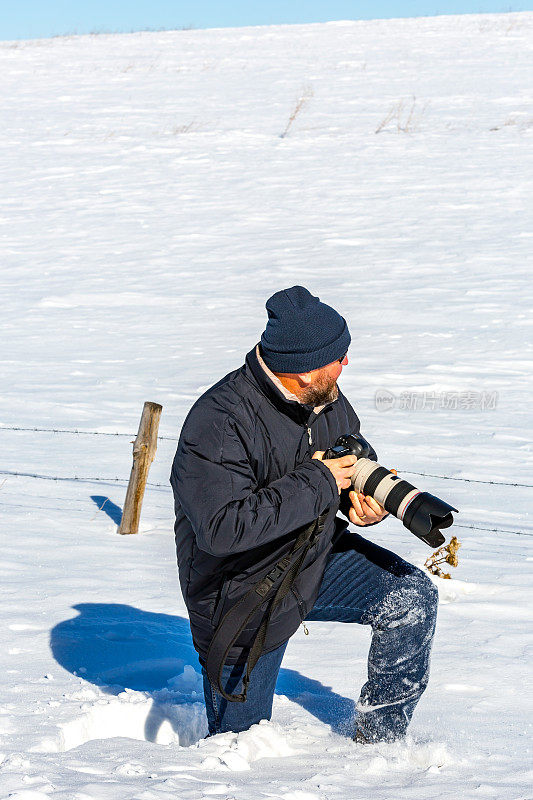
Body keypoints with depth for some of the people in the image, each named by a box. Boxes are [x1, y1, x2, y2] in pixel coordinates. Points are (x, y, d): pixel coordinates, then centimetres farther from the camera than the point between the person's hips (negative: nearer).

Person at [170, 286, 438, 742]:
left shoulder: (326, 398, -8)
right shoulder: (219, 423, -32)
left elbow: (354, 461, 13)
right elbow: (222, 529, -41)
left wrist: (364, 500, -12)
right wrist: (317, 484, -36)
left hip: (316, 556, 6)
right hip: (244, 597, -6)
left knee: (412, 597, -14)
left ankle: (377, 739, 1)